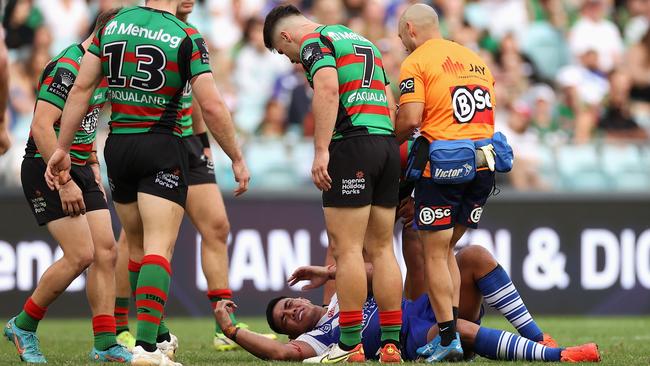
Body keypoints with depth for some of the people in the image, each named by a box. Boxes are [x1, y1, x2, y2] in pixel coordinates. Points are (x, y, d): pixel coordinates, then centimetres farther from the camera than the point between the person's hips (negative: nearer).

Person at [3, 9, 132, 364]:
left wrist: (93, 165, 17)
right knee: (80, 255, -14)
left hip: (80, 170, 9)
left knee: (105, 251, -1)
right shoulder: (67, 67, -19)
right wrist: (64, 182, -25)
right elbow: (41, 127, -24)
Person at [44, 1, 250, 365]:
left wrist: (63, 149, 8)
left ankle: (157, 336, 27)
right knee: (159, 250, -9)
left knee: (138, 247, 18)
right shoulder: (187, 38, -9)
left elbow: (81, 88, 3)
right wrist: (237, 159, -2)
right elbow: (211, 106, -12)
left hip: (117, 146, 5)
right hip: (162, 147, -5)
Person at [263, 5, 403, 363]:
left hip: (352, 145, -8)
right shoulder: (361, 41, 25)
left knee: (346, 249, -5)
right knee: (381, 249, 10)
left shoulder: (314, 41, -1)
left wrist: (321, 151, -22)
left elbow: (328, 89, -19)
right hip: (387, 143, 8)